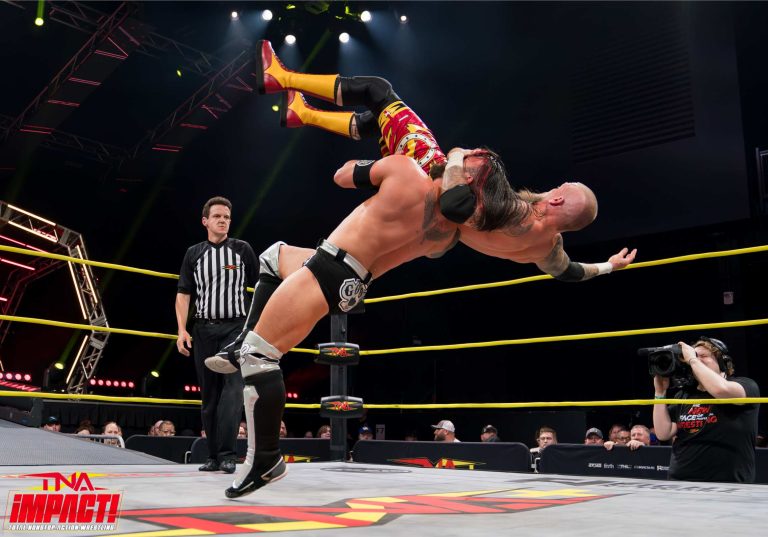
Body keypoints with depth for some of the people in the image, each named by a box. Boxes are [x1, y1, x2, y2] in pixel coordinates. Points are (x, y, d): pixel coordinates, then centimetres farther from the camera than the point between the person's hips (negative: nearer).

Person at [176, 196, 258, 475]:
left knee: (232, 389, -14)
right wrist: (182, 330, -4)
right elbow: (183, 294, 7)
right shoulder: (194, 253, 9)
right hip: (204, 329, 2)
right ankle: (213, 455, 15)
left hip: (235, 327, -2)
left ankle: (227, 454, -14)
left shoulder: (242, 250, 5)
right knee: (209, 394, 7)